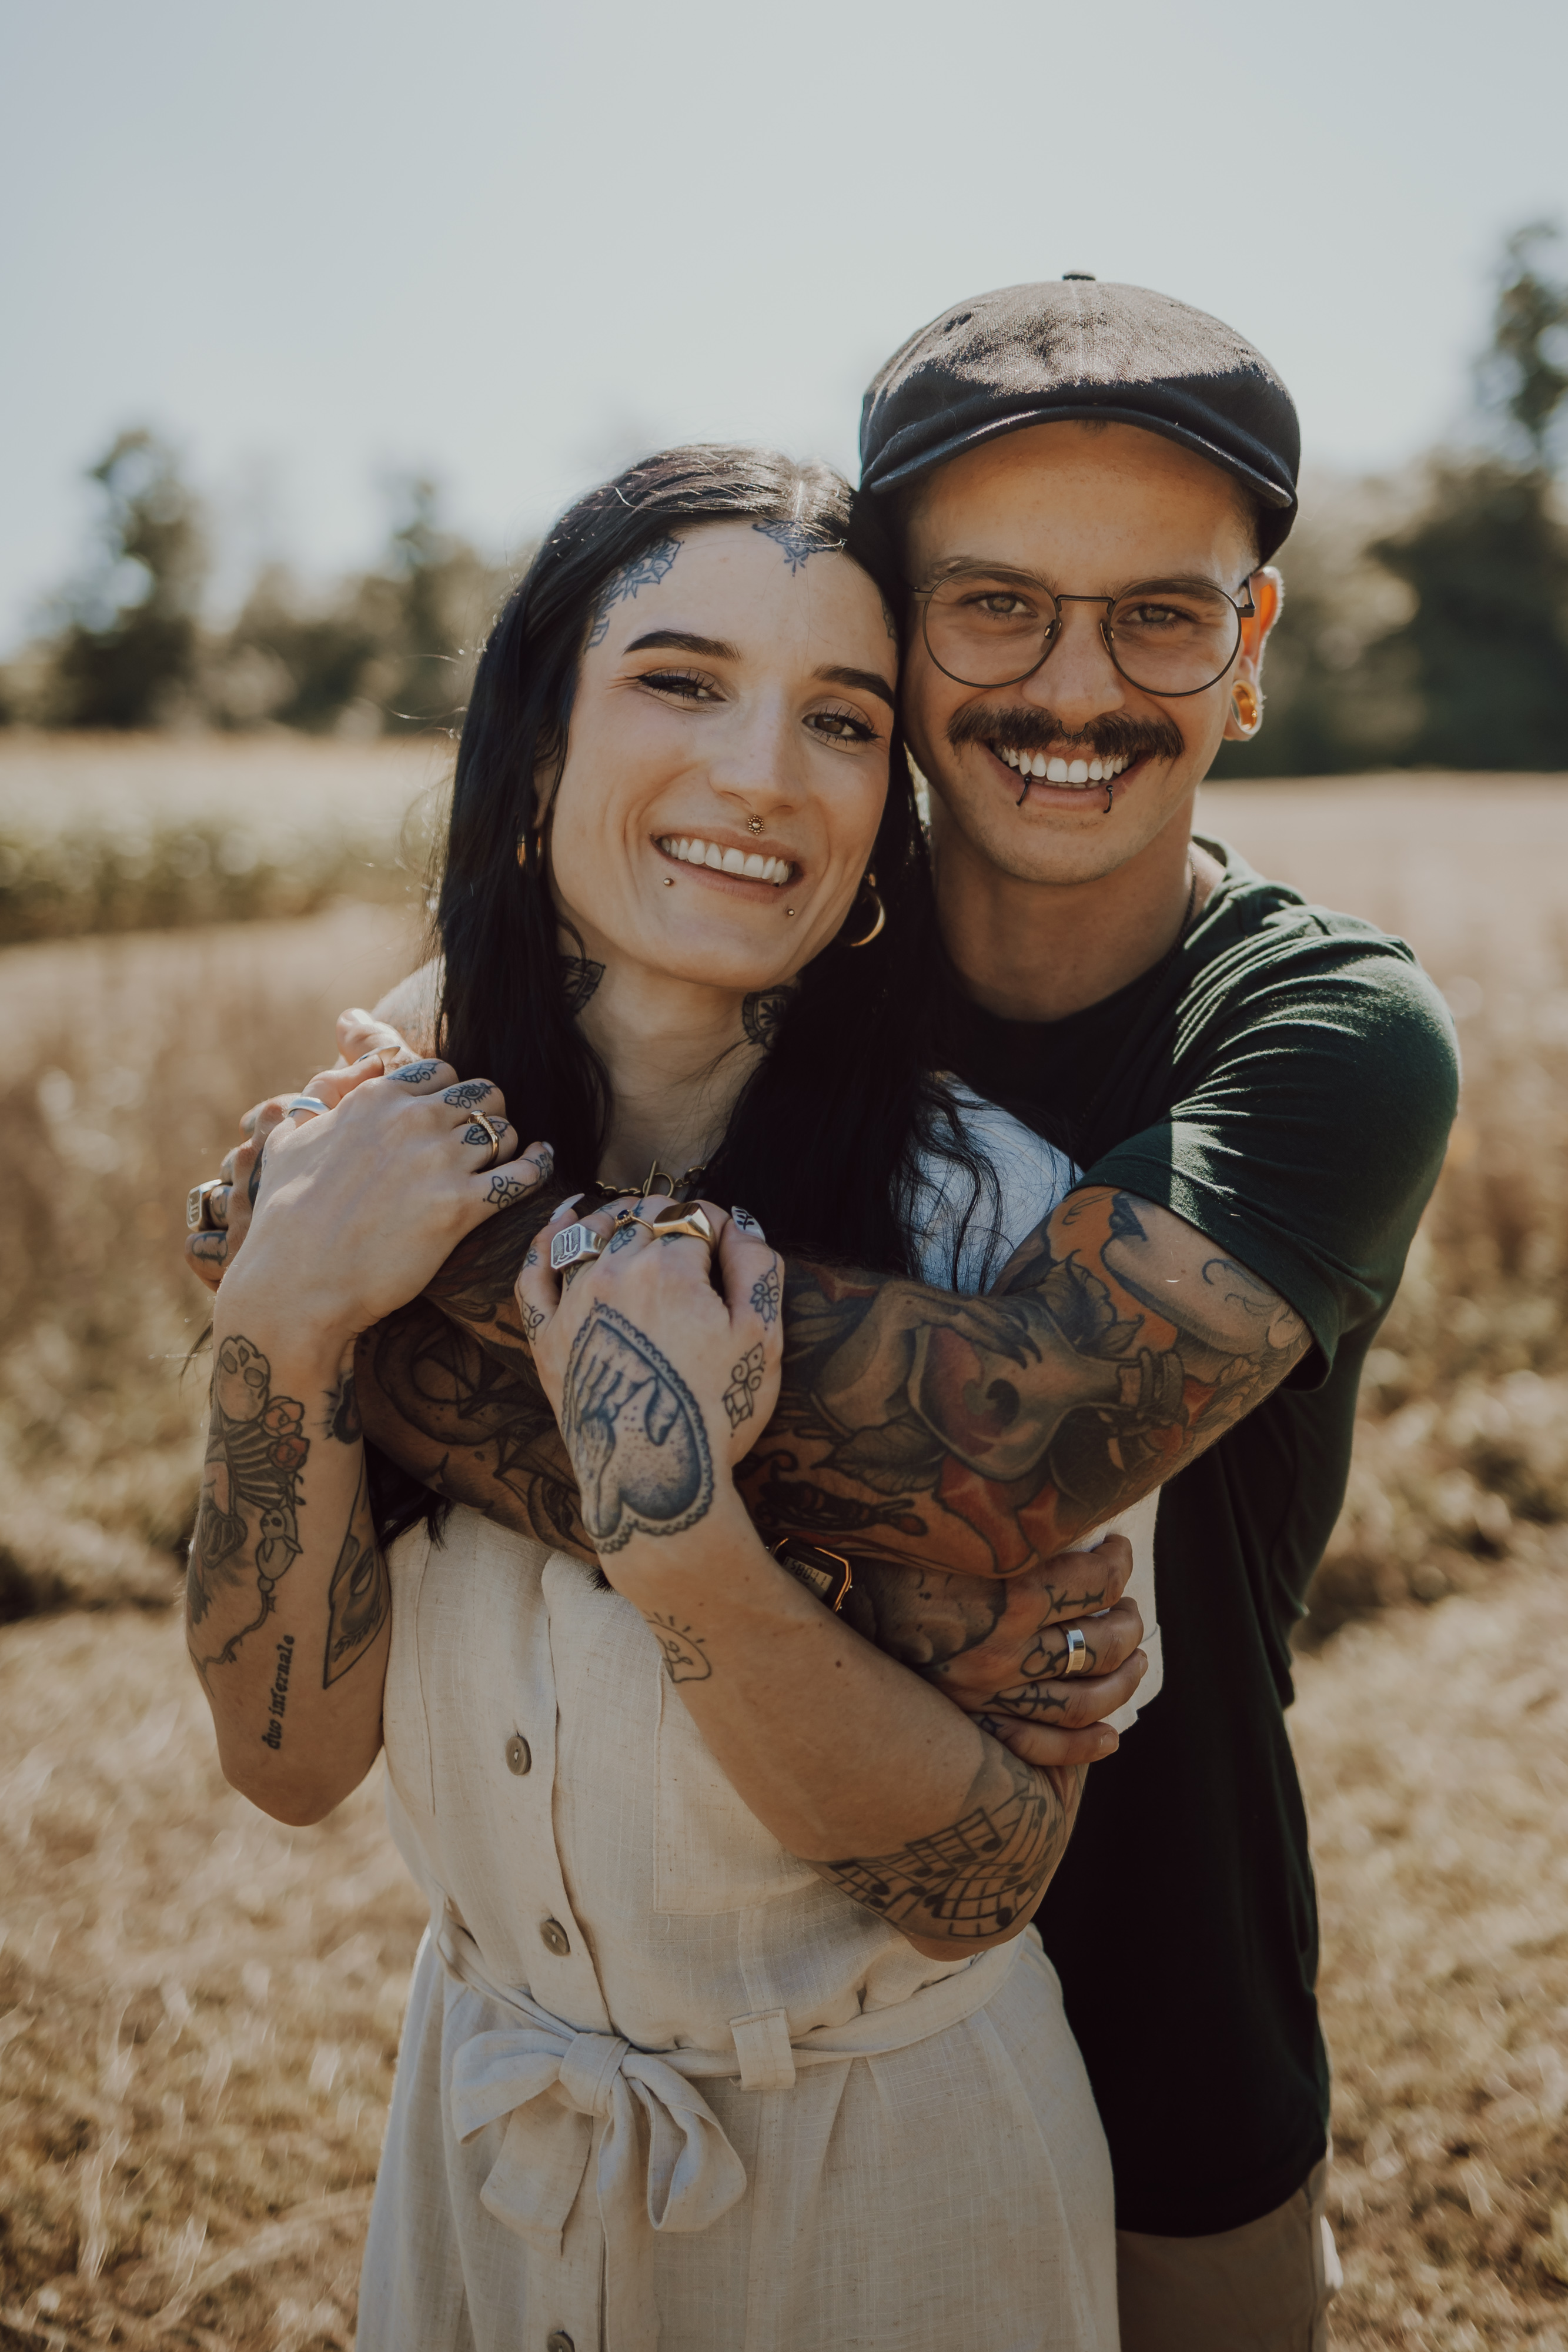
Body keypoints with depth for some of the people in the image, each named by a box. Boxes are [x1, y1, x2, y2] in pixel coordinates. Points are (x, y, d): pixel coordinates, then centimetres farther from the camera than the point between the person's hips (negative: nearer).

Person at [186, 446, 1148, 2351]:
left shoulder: (987, 1211, -24)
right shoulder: (370, 1164, -12)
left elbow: (985, 1884, -21)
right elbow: (292, 1755, -12)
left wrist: (677, 1533, -36)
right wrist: (284, 1326, -27)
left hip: (892, 2167, -3)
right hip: (485, 2136, 4)